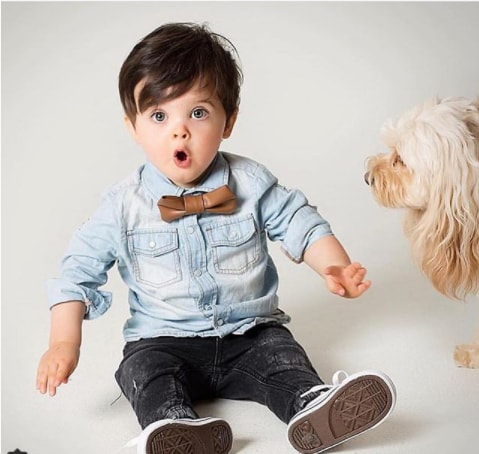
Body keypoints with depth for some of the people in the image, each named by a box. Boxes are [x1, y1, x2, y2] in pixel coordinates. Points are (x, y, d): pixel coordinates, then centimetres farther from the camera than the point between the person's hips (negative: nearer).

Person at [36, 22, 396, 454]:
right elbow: (80, 271, -2)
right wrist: (64, 342, -12)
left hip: (250, 333, 1)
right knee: (143, 369, -27)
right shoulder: (123, 204, -5)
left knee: (283, 354, -24)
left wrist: (335, 267, -18)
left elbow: (299, 223, 0)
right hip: (163, 340, 0)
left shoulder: (250, 183, -4)